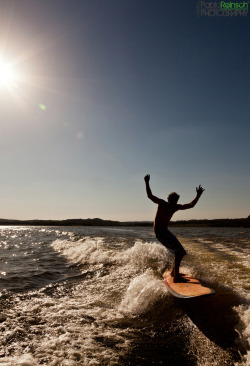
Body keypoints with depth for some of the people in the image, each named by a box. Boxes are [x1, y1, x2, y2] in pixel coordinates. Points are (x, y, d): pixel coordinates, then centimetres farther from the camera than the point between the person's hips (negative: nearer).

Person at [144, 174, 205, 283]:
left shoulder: (176, 207, 10)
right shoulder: (162, 203, -8)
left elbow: (191, 205, 13)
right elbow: (150, 196, -20)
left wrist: (198, 195, 8)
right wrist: (147, 183, -27)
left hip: (165, 231, 9)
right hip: (159, 231, -9)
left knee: (180, 252, 15)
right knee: (179, 250, -19)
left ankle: (173, 272, 33)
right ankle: (176, 276, -19)